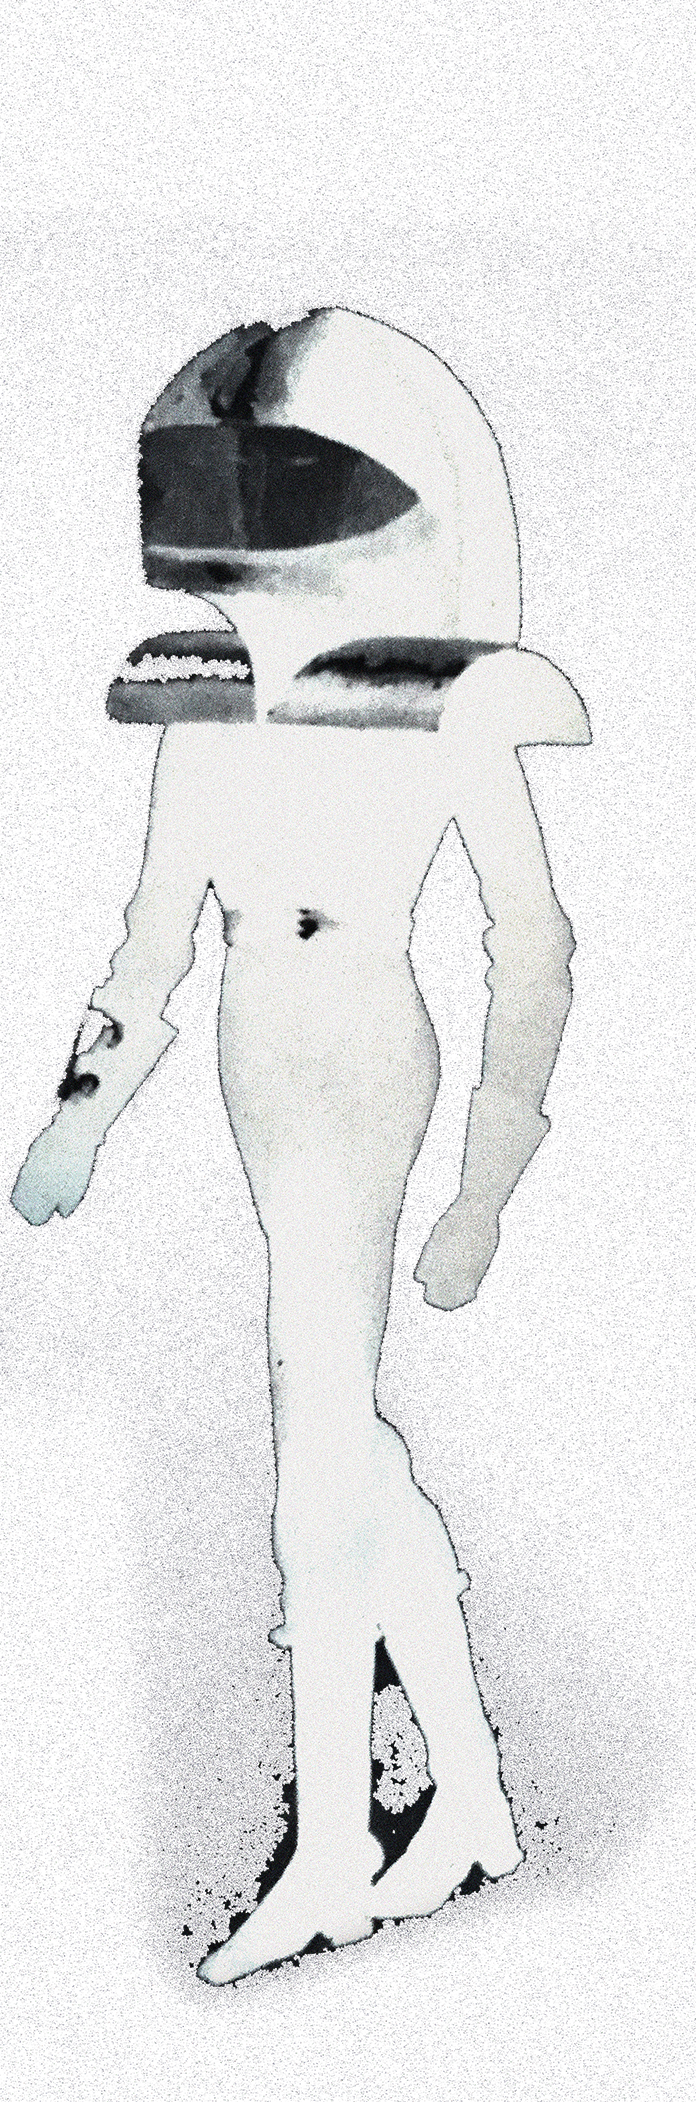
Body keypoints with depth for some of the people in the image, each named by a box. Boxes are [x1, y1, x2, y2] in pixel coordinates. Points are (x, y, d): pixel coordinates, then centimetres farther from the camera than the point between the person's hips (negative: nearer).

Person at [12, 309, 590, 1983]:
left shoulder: (453, 711, -14)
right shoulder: (210, 723, 5)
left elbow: (533, 947, -12)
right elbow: (161, 932, 14)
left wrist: (489, 1187, -14)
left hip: (359, 1087, -7)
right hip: (263, 1095, 7)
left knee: (326, 1483, -4)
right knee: (358, 1469, 14)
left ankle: (329, 1862, 8)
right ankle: (472, 1796, 30)